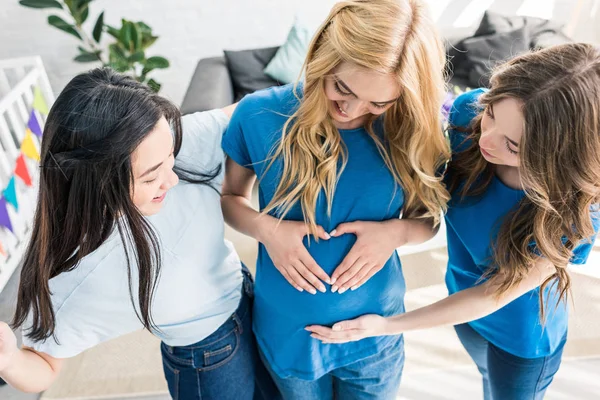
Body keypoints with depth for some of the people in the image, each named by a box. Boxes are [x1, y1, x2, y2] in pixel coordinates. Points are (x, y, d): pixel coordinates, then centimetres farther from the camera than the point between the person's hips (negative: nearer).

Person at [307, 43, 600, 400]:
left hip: (521, 333, -3)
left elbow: (492, 297, -27)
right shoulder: (469, 111, -30)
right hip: (463, 293, 4)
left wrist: (387, 326, -26)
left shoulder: (571, 214, -38)